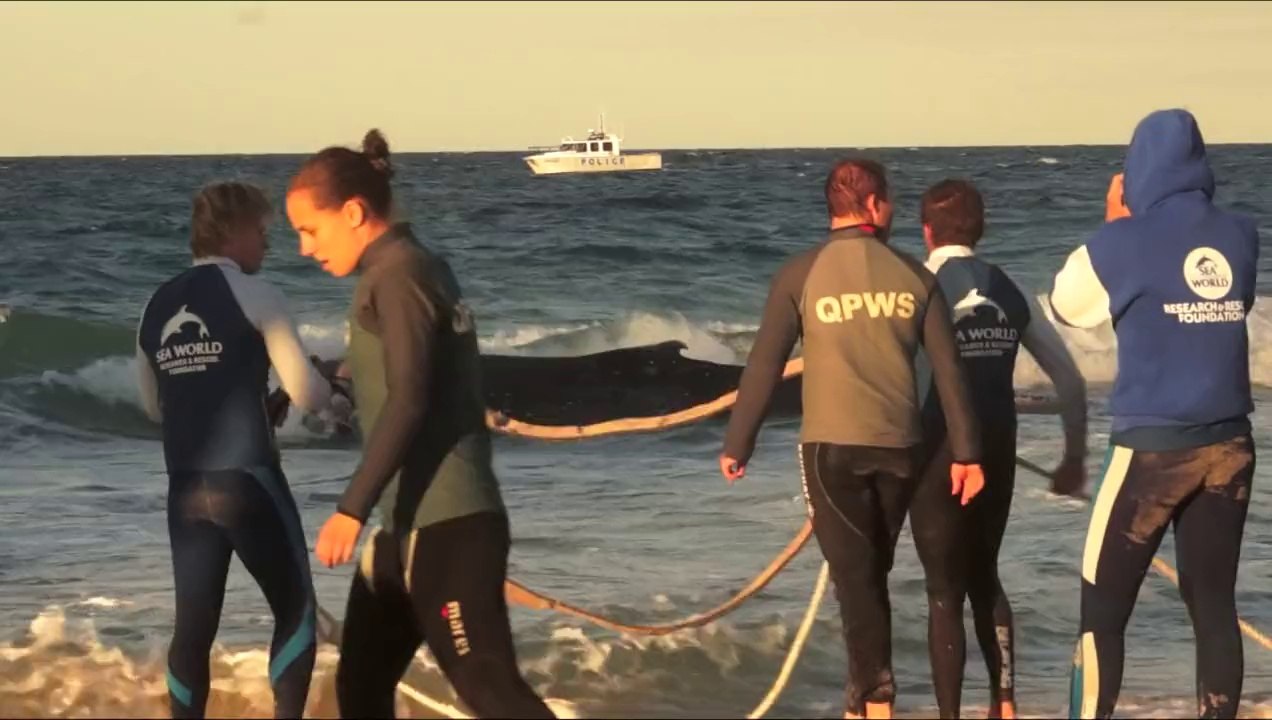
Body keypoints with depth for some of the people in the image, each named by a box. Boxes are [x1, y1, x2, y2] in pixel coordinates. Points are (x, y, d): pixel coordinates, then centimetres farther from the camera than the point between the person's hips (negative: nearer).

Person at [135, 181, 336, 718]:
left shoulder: (157, 306, 12)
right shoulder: (252, 293, -5)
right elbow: (306, 394, -8)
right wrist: (337, 385, 13)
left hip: (185, 487, 5)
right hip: (247, 479, -5)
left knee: (194, 624, 10)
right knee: (296, 609, 8)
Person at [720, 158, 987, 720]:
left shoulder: (801, 274, -4)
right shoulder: (912, 275, 3)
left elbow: (764, 367, -3)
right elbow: (949, 370, 2)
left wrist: (736, 445, 6)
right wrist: (965, 453, 7)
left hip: (831, 447, -3)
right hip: (899, 447, 3)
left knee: (854, 577, 1)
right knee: (872, 574, 16)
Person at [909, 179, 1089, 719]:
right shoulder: (1010, 293, 5)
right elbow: (1069, 379, 9)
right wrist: (1075, 456, 20)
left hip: (941, 455, -5)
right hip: (999, 451, 5)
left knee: (945, 590, 5)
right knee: (984, 577, 23)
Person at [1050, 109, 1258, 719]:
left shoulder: (1125, 242, -8)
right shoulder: (1240, 237, 3)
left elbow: (1068, 303, 7)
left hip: (1153, 445, -4)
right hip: (1228, 446, 4)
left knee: (1102, 609, 3)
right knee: (1214, 604, 9)